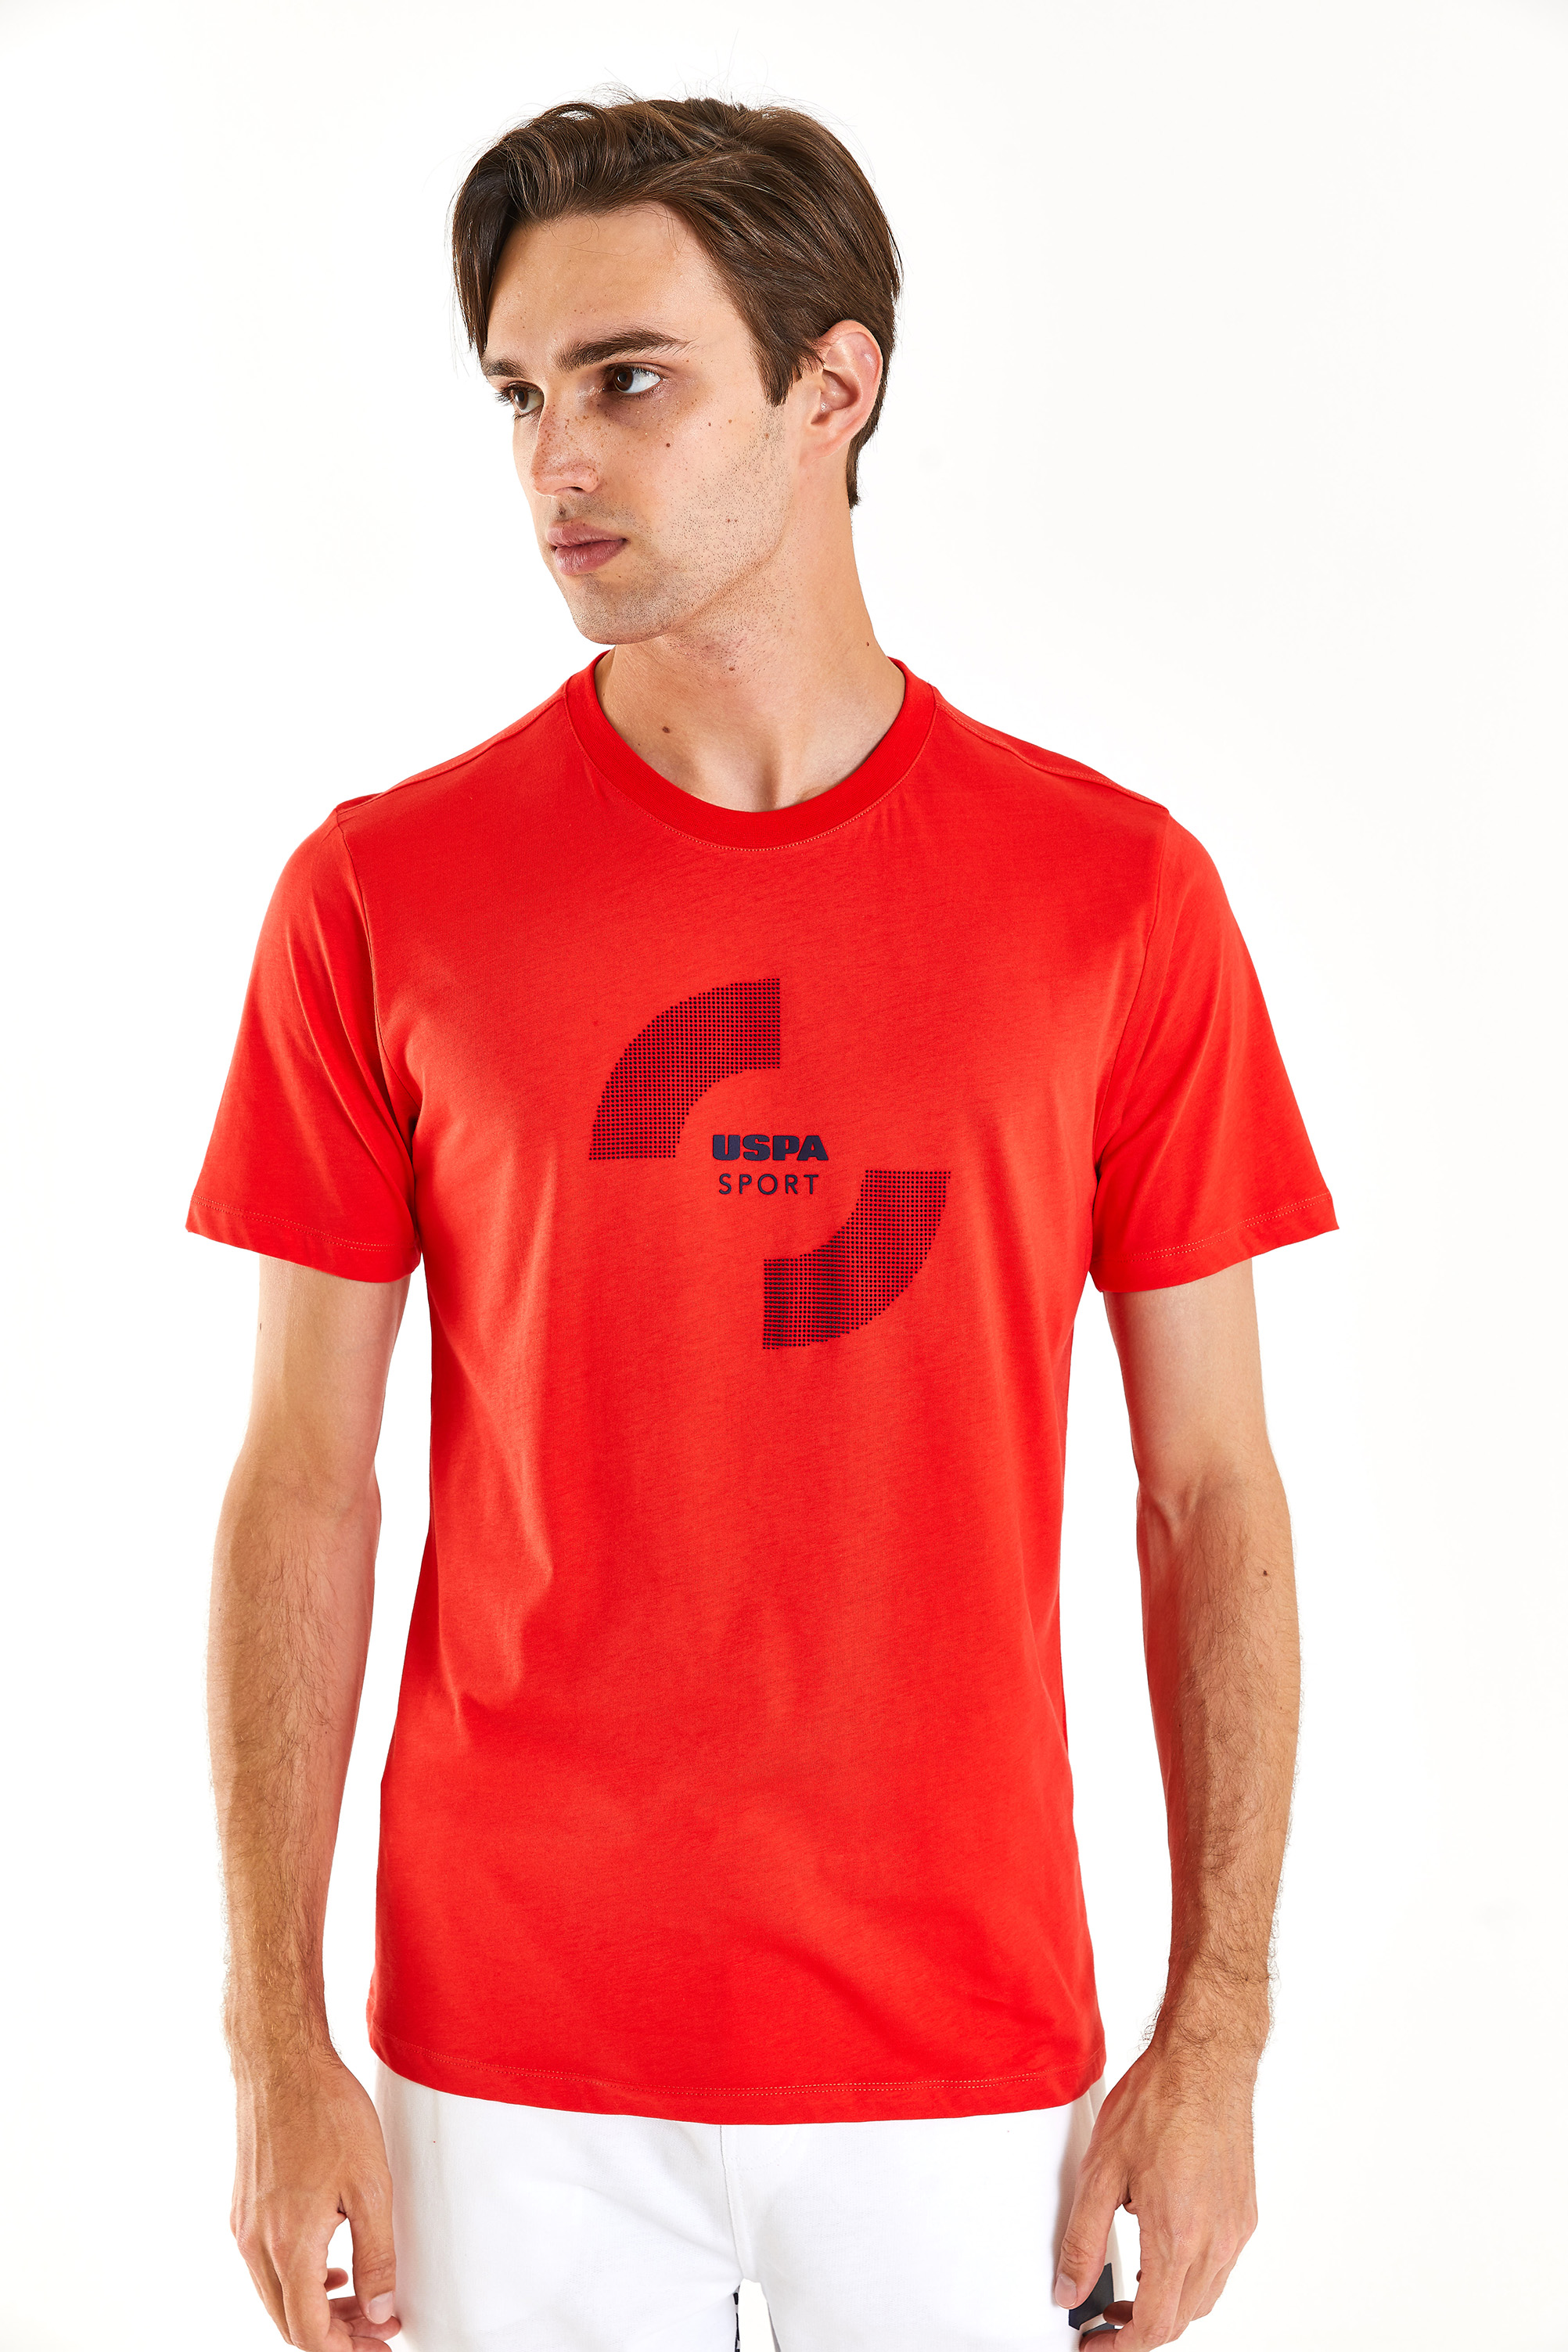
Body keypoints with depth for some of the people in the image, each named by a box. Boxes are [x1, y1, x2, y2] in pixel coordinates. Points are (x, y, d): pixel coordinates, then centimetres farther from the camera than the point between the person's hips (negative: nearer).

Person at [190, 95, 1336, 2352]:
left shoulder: (1117, 893, -4)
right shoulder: (385, 897, -4)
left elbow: (1211, 1493, 0)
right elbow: (303, 1488, -1)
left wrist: (1216, 2039, -1)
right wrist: (278, 2044, -3)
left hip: (966, 2052, 0)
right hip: (509, 2058, 0)